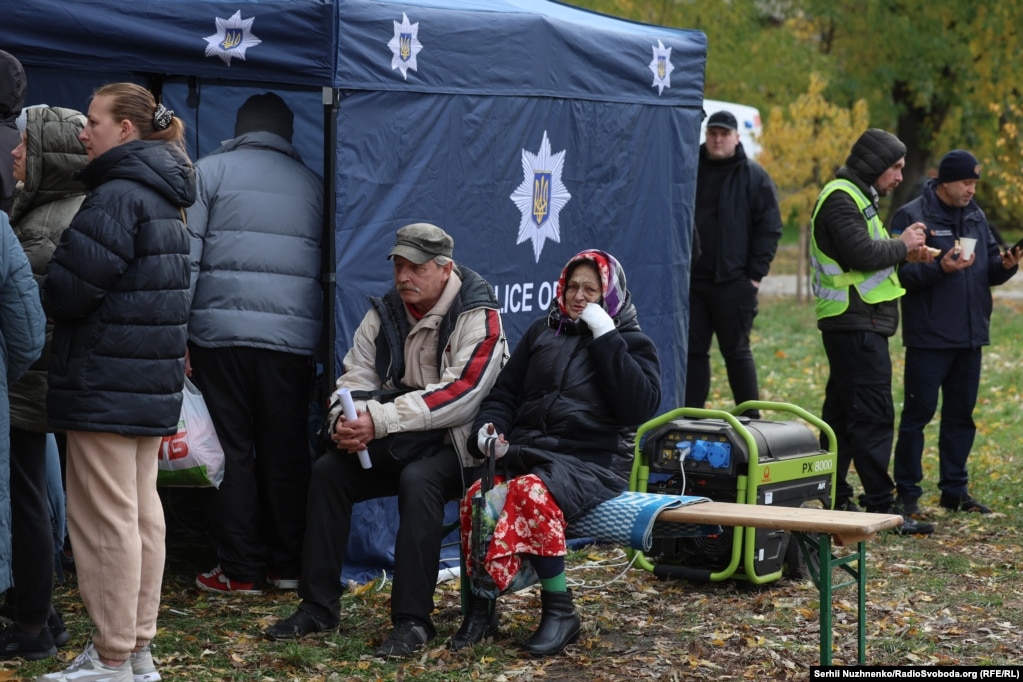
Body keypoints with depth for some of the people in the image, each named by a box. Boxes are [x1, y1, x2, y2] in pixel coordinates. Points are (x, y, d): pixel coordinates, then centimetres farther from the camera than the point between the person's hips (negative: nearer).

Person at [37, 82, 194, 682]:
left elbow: (69, 288, -20)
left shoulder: (117, 196, -16)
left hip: (105, 385, -10)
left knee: (106, 518, -4)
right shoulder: (163, 199, 15)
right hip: (153, 384, 10)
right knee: (143, 512, 12)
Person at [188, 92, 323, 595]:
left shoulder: (209, 171, 6)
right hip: (294, 337, 2)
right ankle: (288, 564, 15)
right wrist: (321, 339, 18)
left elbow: (186, 257, -1)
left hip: (222, 330, -2)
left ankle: (240, 569, 4)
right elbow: (327, 266, 15)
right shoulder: (311, 183, 15)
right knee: (286, 452, 10)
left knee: (232, 450, 3)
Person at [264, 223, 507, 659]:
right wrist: (345, 421, -23)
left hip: (454, 444, -6)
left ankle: (413, 620, -29)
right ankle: (318, 606, -5)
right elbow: (356, 376, 2)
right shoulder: (385, 313, 5)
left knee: (418, 481, -35)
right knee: (328, 470, -12)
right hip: (398, 444, 6)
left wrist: (379, 421, -32)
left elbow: (458, 394, -27)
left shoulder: (478, 317, -15)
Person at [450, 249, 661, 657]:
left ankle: (486, 597, -22)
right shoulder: (542, 333, 21)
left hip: (593, 461, -4)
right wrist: (488, 429, -3)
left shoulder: (631, 343, 9)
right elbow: (505, 393, 20)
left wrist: (606, 337, -10)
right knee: (477, 497, -28)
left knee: (532, 492, -36)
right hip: (527, 451, 4)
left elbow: (641, 408, -9)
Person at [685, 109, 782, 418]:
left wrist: (755, 274, -10)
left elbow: (770, 228, -3)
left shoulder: (754, 176, 0)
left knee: (736, 351, 0)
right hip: (692, 278, 4)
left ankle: (751, 418, 9)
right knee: (693, 350, 6)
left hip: (734, 282, -4)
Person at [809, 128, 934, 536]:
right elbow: (861, 254, -23)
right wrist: (901, 246, -9)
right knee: (873, 414, -11)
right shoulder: (841, 198, -13)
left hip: (855, 323, 11)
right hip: (857, 323, -11)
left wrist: (903, 252, 6)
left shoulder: (854, 196, 21)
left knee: (843, 413, 13)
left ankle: (835, 499, 19)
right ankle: (881, 507, -11)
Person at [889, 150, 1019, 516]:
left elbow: (989, 271, 15)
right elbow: (900, 272, -14)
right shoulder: (912, 216, -7)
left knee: (961, 414, 11)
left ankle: (954, 489, 20)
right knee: (918, 412, -1)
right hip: (928, 337, -6)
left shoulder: (976, 217, 13)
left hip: (970, 336, 6)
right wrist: (941, 268, -26)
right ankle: (907, 492, 7)